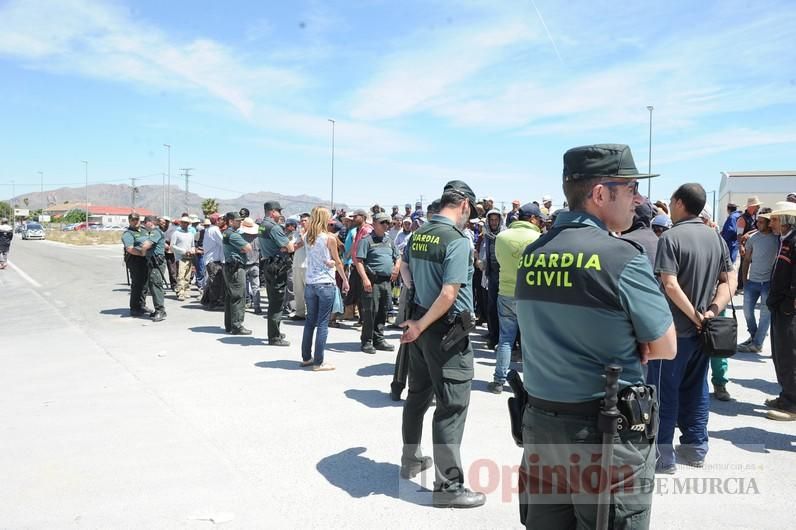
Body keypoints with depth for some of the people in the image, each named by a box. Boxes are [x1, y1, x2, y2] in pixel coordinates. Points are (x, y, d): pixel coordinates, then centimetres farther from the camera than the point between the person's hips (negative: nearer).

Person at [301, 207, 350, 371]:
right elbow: (337, 262, 0)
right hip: (326, 284, -5)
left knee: (310, 321, 15)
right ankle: (318, 362, 2)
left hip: (309, 283, 5)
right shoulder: (330, 238, -9)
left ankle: (306, 357, 23)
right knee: (323, 323, -1)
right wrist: (345, 280, 10)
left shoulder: (307, 237, 2)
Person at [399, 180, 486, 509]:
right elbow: (449, 294, -24)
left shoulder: (417, 236, 5)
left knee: (418, 395, 21)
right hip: (446, 330, -8)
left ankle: (411, 460, 37)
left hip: (419, 323, 8)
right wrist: (421, 326, -16)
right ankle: (448, 486, 6)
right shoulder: (458, 241, -18)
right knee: (451, 406, -1)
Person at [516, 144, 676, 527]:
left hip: (539, 423, 6)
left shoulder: (531, 255, 2)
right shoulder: (622, 257, -16)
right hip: (606, 434, -6)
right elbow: (665, 348, -6)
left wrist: (622, 343, 5)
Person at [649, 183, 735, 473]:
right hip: (702, 329, 7)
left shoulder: (671, 237, -15)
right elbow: (730, 281, 7)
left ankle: (663, 455, 10)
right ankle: (696, 448, 27)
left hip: (675, 328, -7)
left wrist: (696, 317, -16)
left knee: (665, 391, 3)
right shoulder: (716, 237, 7)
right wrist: (712, 311, -5)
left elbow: (671, 286, -24)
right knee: (696, 388, 17)